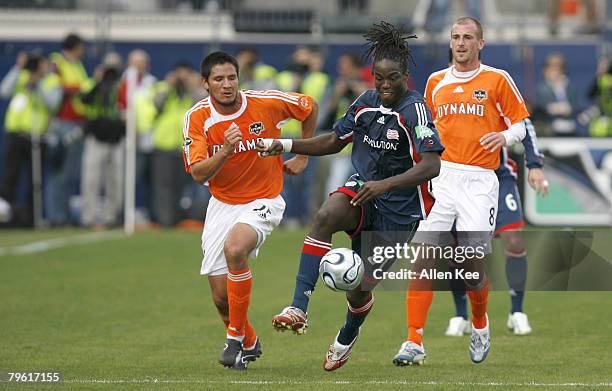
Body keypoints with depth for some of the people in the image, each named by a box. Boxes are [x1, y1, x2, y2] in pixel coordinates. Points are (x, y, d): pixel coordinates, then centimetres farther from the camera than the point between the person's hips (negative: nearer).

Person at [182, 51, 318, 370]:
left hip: (263, 201, -3)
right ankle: (249, 344, 33)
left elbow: (309, 108, 6)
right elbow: (198, 173, -16)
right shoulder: (197, 118, -11)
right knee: (221, 297, 0)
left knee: (234, 249, -34)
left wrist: (302, 157, 9)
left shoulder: (266, 103, -13)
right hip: (222, 205, 3)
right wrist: (225, 152, -33)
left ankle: (236, 338, -18)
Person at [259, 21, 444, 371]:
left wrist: (385, 185, -38)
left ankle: (347, 338, 41)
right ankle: (299, 309, -37)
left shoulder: (415, 109, -18)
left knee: (359, 289, 3)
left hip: (399, 210, -5)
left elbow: (432, 166, -28)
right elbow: (335, 141, 18)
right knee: (326, 216, -32)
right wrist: (287, 145, 7)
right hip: (362, 191, 5)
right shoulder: (366, 103, 3)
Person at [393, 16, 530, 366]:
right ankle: (414, 343, -12)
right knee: (422, 260, -11)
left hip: (479, 180, -3)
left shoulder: (497, 80, 3)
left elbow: (521, 124, 7)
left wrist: (505, 136, -14)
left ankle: (480, 325, 29)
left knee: (474, 268, -2)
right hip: (440, 177, 3)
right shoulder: (436, 81, 14)